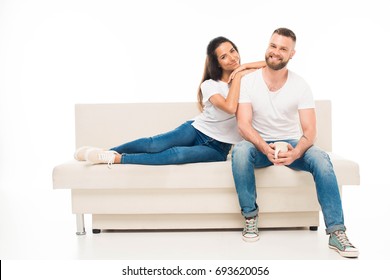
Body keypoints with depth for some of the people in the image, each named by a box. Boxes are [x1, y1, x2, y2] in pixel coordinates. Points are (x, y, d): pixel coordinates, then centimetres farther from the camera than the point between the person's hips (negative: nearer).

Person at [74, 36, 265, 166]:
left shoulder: (245, 77, 4)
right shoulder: (210, 85, -4)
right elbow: (230, 107, -23)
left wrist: (245, 67, -11)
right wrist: (238, 75, -15)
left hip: (217, 148, 0)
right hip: (196, 130, 1)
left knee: (178, 154, -31)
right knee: (154, 144, -28)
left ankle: (116, 158, -27)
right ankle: (105, 152, -13)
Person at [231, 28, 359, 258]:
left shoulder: (301, 86, -5)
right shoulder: (248, 82, -7)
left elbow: (309, 130, -10)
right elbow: (243, 124, -15)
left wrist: (295, 153, -33)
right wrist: (266, 148, -34)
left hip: (292, 145, 1)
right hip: (260, 144, 0)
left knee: (321, 159, -30)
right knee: (240, 151, -35)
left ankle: (337, 232, -25)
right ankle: (250, 216, -16)